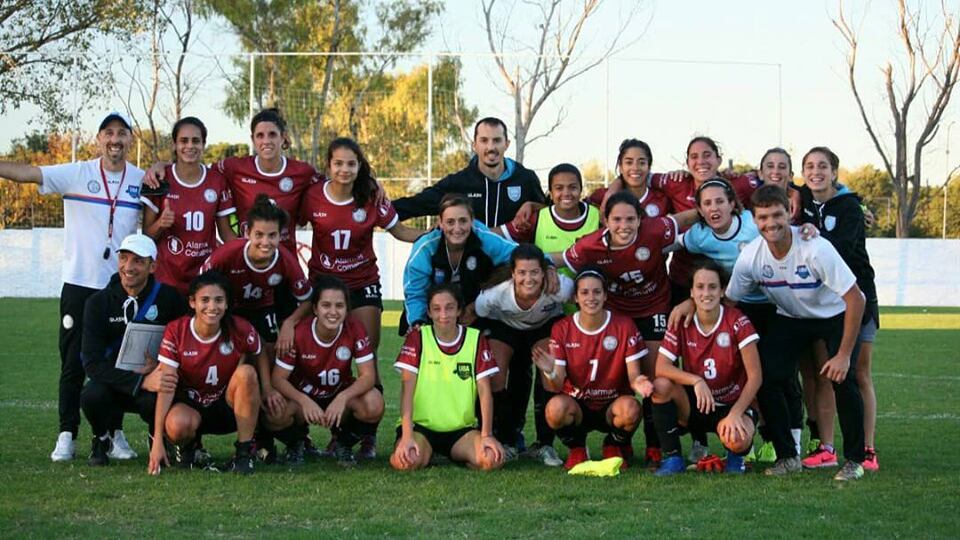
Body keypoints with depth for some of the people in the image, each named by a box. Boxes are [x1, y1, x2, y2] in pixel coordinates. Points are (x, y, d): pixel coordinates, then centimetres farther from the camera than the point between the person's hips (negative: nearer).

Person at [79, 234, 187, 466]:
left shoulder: (168, 298, -5)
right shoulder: (98, 302, -6)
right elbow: (92, 363, -16)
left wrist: (159, 364, -23)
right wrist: (142, 382, -29)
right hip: (115, 383, 1)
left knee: (154, 401, -35)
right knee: (92, 396, -33)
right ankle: (104, 438, 4)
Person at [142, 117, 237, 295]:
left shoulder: (217, 180, 4)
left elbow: (225, 231, 9)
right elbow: (146, 234, 3)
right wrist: (160, 224, -18)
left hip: (206, 274, 2)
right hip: (167, 278, -1)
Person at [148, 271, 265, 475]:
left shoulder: (240, 330, -15)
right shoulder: (175, 332, -16)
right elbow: (166, 386, -19)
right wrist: (157, 440, -25)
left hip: (227, 407, 1)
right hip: (189, 406, -1)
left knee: (246, 372, -29)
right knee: (178, 425, -37)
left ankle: (244, 451, -18)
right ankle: (187, 446, 4)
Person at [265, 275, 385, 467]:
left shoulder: (355, 329, -20)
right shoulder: (299, 333, -23)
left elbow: (368, 375, -21)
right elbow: (279, 378, -21)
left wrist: (342, 398, -39)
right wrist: (304, 401, -40)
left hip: (341, 395, 1)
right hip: (302, 395, -1)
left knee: (374, 405, -31)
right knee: (276, 414, -33)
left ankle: (344, 443, 2)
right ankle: (295, 443, 5)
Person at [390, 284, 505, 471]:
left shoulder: (476, 339, 2)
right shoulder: (418, 337, -4)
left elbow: (484, 390, -2)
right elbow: (407, 386, -12)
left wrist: (487, 435, -14)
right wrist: (407, 435, -23)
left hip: (461, 429, 2)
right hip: (421, 425, -2)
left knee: (492, 459, -27)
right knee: (406, 461, -33)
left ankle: (454, 456, 7)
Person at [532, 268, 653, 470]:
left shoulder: (624, 326, -7)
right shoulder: (562, 329, -6)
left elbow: (633, 375, -9)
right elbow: (556, 386, -11)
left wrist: (638, 383, -34)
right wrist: (549, 372, -35)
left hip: (613, 407, 0)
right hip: (577, 407, 0)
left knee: (630, 409, -35)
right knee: (555, 408, -34)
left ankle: (614, 447, 2)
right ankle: (576, 450, 1)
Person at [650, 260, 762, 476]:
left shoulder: (737, 322, -14)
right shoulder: (681, 323, -6)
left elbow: (755, 376, -15)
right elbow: (661, 367, -17)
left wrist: (735, 414, -25)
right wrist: (696, 381, -32)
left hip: (732, 404, -3)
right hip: (695, 404, 3)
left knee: (737, 440, -35)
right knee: (661, 385, -26)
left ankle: (736, 456, 6)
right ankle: (672, 457, -12)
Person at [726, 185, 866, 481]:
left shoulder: (815, 248, -32)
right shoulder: (750, 256, -20)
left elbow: (855, 299, -28)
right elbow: (728, 301, -5)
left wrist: (844, 355, -29)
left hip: (836, 315, -4)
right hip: (790, 319, 4)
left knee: (842, 379, -24)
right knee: (765, 377, -15)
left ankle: (854, 460, -5)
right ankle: (787, 456, 2)